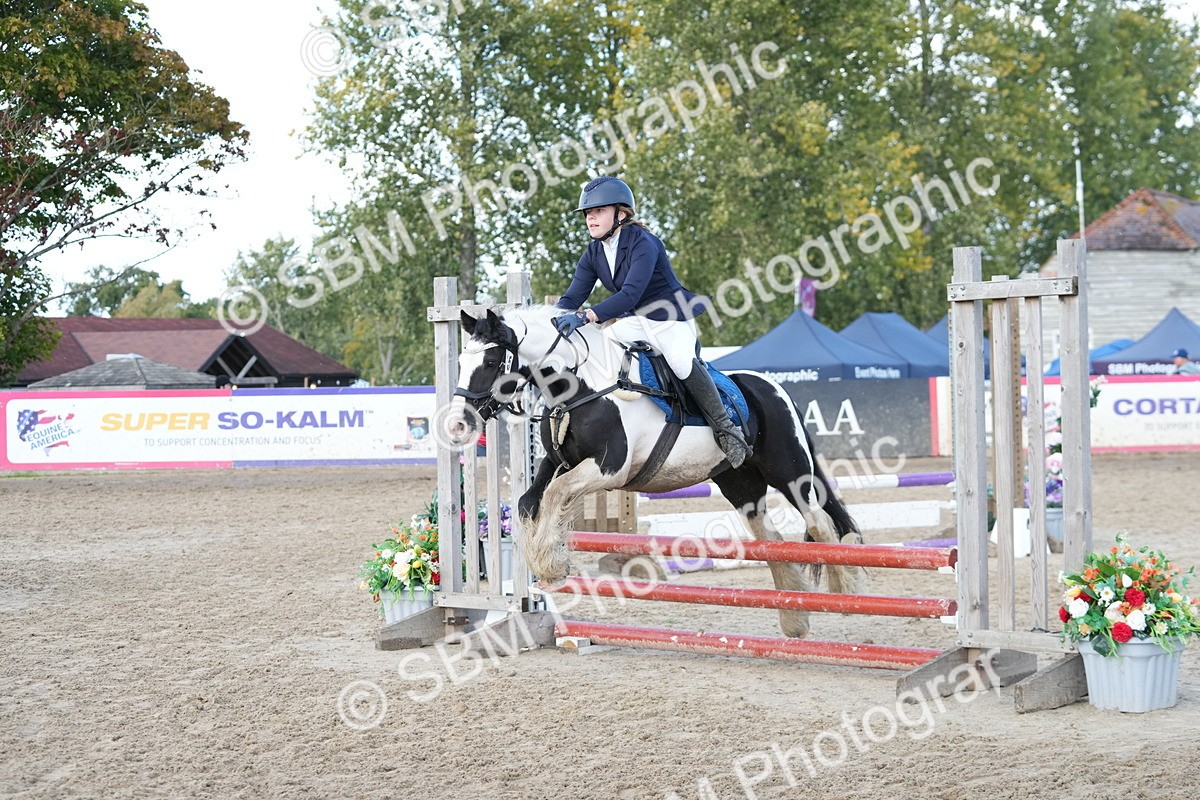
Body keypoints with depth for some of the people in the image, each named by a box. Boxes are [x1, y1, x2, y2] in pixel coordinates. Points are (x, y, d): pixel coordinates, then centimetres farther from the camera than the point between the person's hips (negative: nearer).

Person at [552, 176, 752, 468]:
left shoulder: (643, 244, -23)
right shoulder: (593, 254, 1)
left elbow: (630, 294, -35)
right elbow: (573, 296, -5)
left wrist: (585, 316, -45)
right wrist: (556, 318, -28)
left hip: (671, 318, -8)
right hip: (633, 321, 8)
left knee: (681, 361, -31)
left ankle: (726, 428, -25)